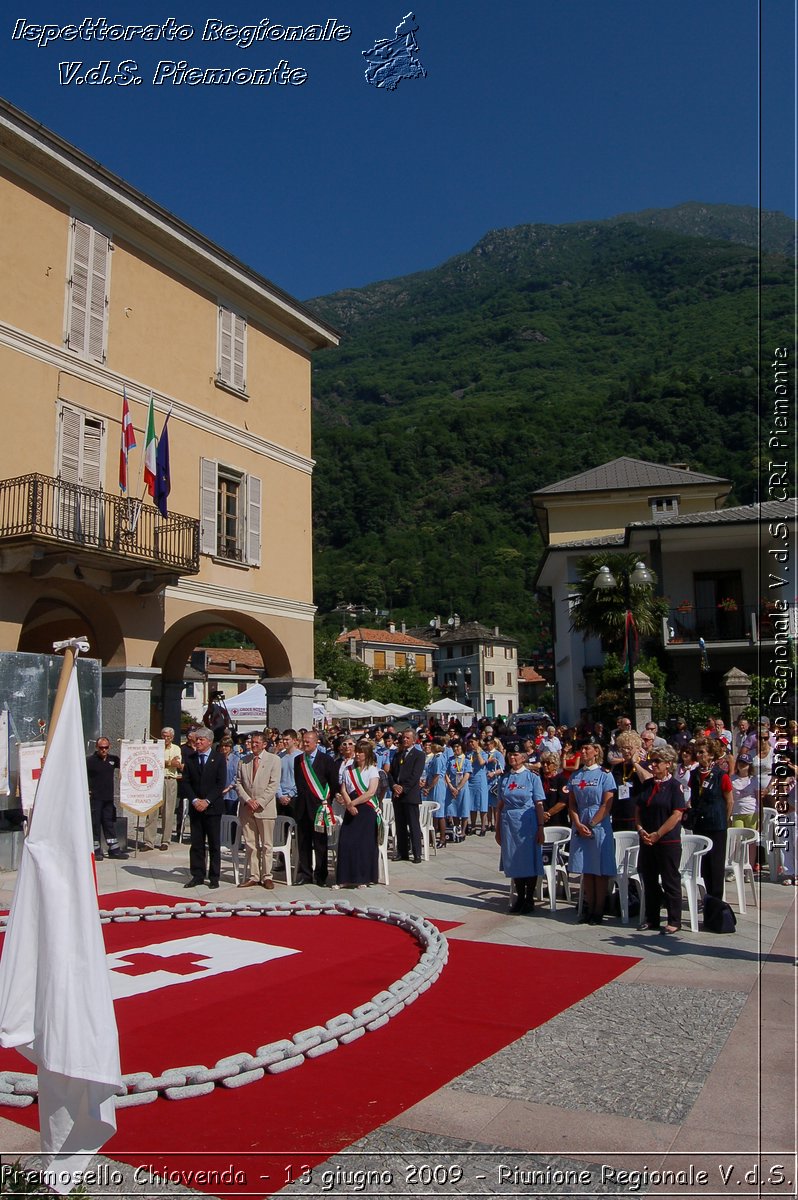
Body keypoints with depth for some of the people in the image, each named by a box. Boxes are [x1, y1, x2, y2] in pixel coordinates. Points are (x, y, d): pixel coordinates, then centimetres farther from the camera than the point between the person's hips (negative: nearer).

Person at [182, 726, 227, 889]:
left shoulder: (219, 758, -1)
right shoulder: (190, 758, 8)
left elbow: (221, 783, -6)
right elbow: (185, 782, 4)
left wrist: (207, 801, -13)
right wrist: (194, 800, -9)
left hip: (213, 807, -3)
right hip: (195, 807, 3)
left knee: (214, 844, 3)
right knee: (196, 844, 6)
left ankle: (214, 877, 10)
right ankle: (197, 876, 14)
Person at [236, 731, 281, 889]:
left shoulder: (273, 760, 1)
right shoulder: (243, 761, 11)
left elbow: (273, 784, -5)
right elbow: (238, 783, 8)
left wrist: (259, 802, -12)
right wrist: (247, 800, -7)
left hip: (265, 808, -3)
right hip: (246, 809, 3)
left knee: (266, 845, 2)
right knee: (250, 845, 6)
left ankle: (266, 876, 9)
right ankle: (253, 876, 12)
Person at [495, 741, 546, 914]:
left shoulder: (532, 777, -2)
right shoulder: (504, 779, 8)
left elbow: (539, 805, -3)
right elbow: (500, 805, 10)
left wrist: (540, 828, -9)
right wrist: (497, 829, 9)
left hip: (527, 823, -3)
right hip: (508, 823, 4)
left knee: (529, 861, 1)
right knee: (513, 862, 7)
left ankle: (529, 899, 13)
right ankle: (519, 897, 20)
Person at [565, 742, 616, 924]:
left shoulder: (604, 774, -3)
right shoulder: (575, 776, 10)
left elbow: (607, 804, -8)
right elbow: (572, 803, 9)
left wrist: (591, 825, -12)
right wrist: (578, 824, -6)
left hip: (599, 826, -4)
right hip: (580, 827, 4)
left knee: (600, 871, 1)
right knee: (585, 870, 8)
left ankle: (599, 911, 8)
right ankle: (588, 908, 15)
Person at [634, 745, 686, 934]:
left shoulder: (674, 785, -9)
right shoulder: (646, 784, 9)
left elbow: (677, 814, -15)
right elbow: (638, 809, 13)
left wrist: (657, 834, -15)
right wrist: (641, 830, -4)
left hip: (668, 841, -6)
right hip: (646, 840, 6)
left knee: (670, 881, 2)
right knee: (649, 880, 12)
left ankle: (674, 921, 12)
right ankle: (651, 919, 23)